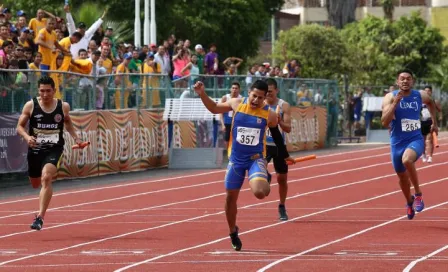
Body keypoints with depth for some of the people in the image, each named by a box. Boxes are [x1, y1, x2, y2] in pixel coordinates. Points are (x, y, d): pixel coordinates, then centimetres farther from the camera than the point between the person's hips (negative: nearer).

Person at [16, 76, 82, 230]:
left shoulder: (63, 107, -3)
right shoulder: (30, 106, -7)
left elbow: (67, 122, 19)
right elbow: (20, 126, -1)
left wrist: (75, 138, 8)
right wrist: (27, 137, -21)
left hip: (54, 149, -2)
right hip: (35, 149, 2)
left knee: (46, 179, -26)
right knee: (36, 184, 19)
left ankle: (40, 217, -25)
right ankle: (52, 175, 60)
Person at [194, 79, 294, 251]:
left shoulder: (269, 115, -8)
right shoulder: (237, 104, -5)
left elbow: (276, 135, 11)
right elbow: (214, 109, 9)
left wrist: (285, 156, 21)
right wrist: (202, 94, -2)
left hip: (256, 158, -2)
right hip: (236, 159, 2)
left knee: (260, 192, -27)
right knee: (230, 197, 8)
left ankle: (265, 183, 13)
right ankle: (233, 232, 31)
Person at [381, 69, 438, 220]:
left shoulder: (420, 96, -2)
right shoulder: (390, 97, -9)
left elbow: (430, 102, 24)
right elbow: (385, 122, -22)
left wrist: (434, 122, 23)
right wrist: (396, 102, -28)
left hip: (415, 140, -2)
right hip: (397, 142, 2)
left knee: (407, 160, -35)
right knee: (403, 177, 15)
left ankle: (418, 194, -18)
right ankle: (409, 202, 46)